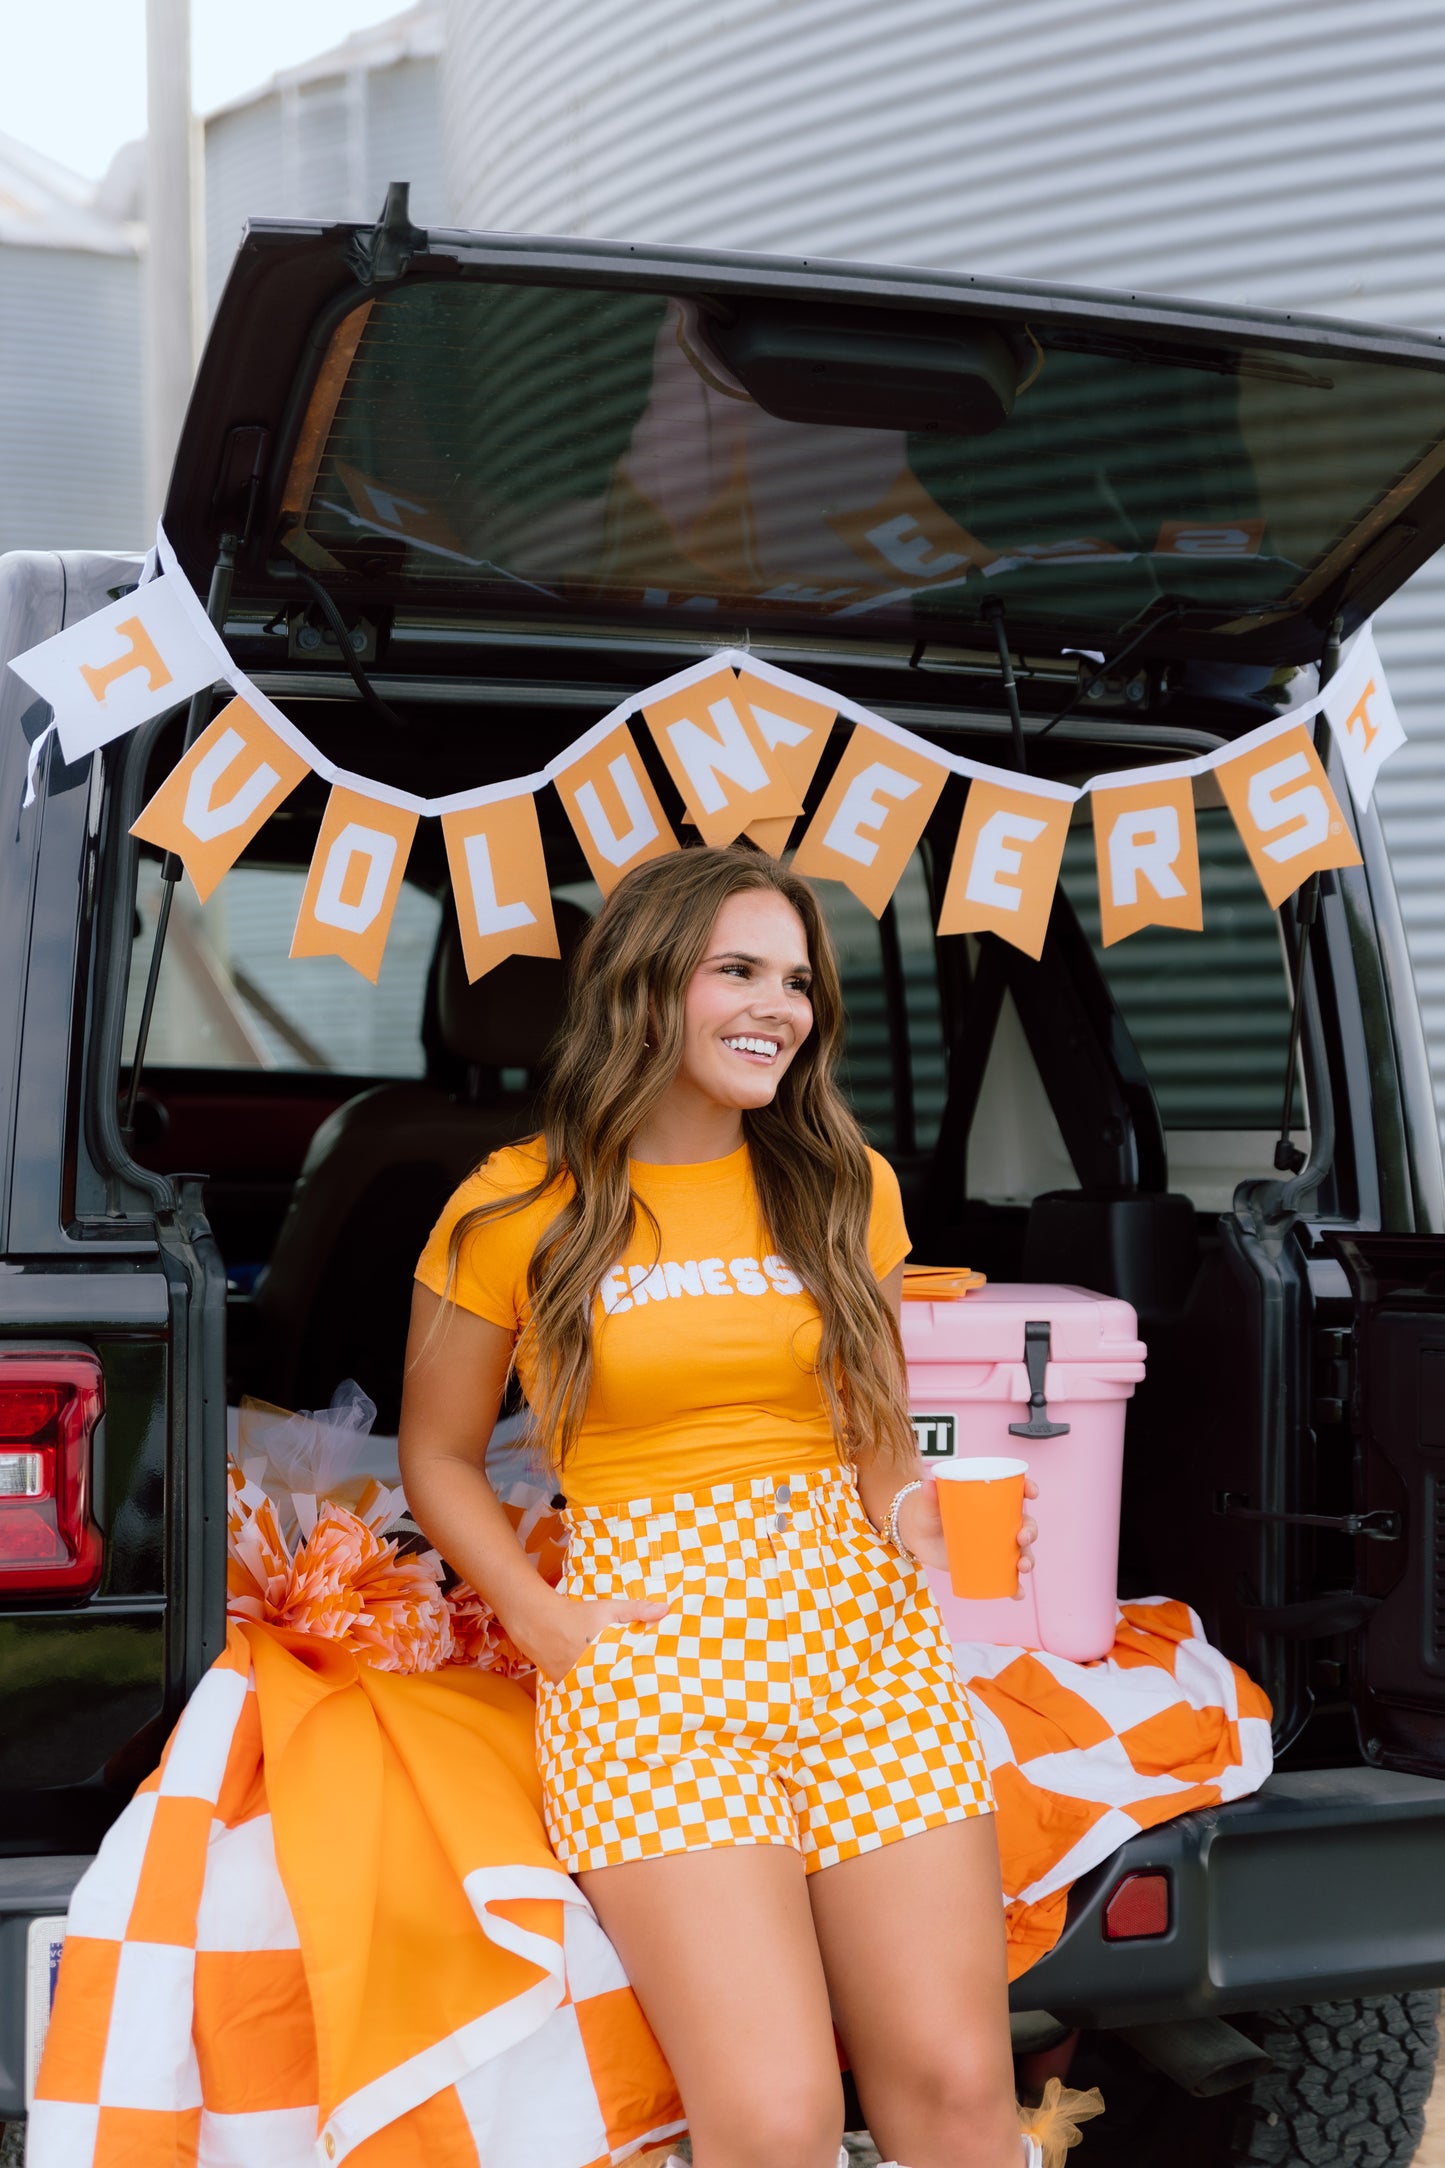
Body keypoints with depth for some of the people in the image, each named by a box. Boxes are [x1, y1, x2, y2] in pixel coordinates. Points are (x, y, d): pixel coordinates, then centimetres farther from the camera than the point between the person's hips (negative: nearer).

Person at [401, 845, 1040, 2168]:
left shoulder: (848, 1190, 11)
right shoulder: (516, 1211, 1)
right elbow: (439, 1457, 10)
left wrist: (925, 1514, 0)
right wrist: (545, 1623, -5)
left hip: (862, 1624, 3)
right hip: (655, 1649, -3)